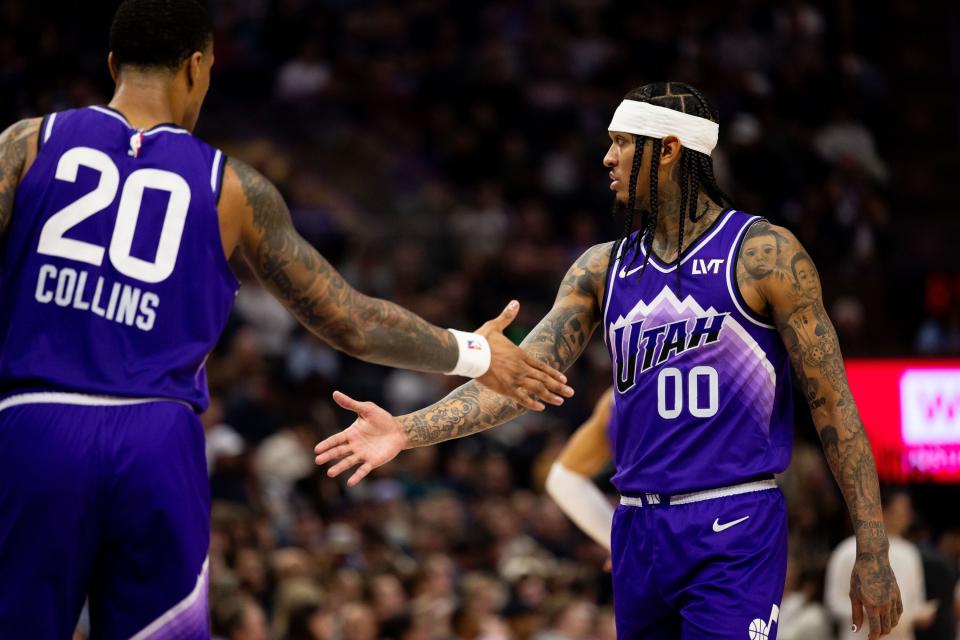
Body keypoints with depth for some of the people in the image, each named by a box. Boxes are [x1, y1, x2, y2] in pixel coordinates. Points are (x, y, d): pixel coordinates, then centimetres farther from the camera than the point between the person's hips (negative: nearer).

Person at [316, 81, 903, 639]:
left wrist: (873, 552, -10)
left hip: (735, 530, -6)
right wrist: (407, 430, -14)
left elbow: (833, 403, -5)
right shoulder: (603, 269, 11)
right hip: (639, 531, 6)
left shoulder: (761, 252, -5)